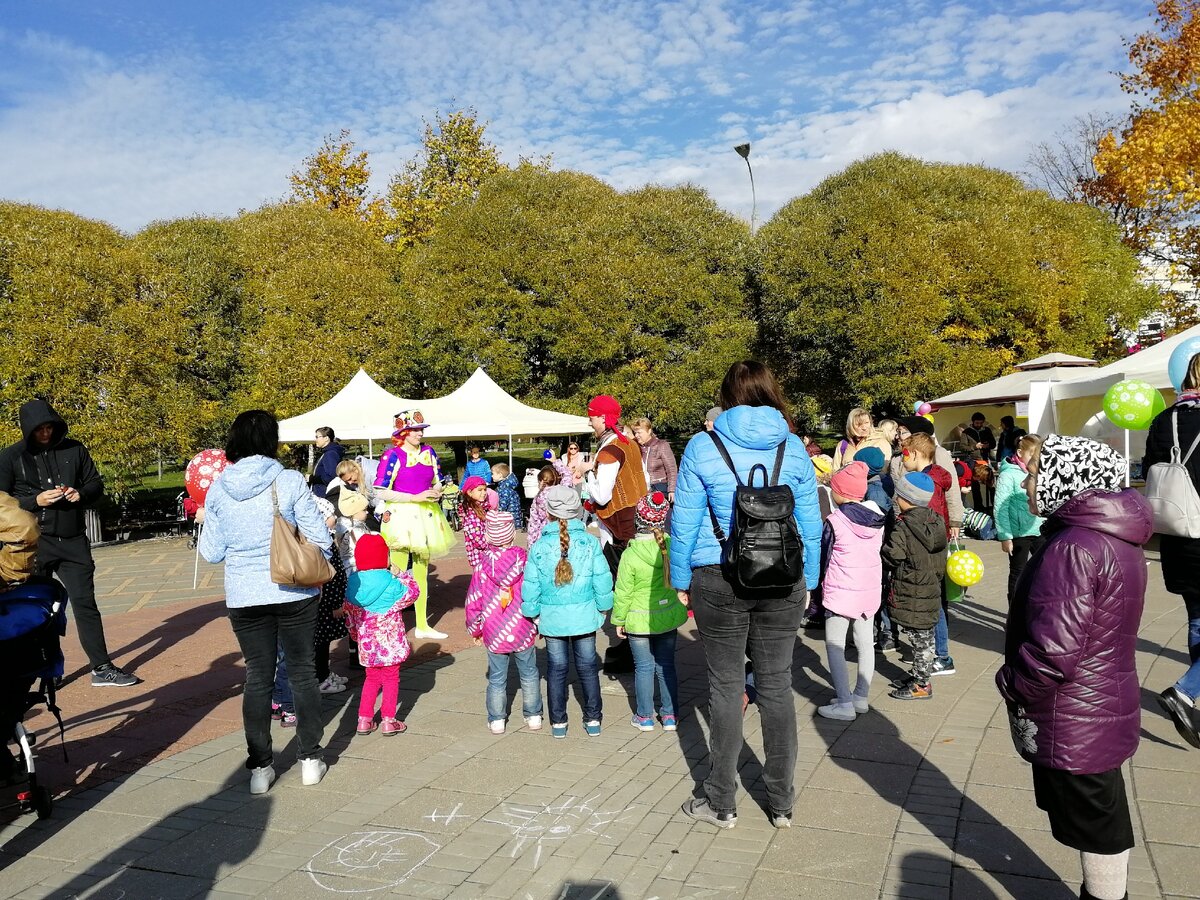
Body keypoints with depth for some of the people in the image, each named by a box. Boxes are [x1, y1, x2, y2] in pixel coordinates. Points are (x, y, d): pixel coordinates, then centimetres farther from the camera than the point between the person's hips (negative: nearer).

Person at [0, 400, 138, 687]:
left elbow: (96, 483, 11)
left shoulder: (74, 449, 5)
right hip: (35, 543, -2)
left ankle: (102, 668, 10)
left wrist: (81, 494, -11)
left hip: (73, 540, 2)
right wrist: (35, 501, -18)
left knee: (85, 603, 5)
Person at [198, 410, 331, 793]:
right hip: (294, 592, -2)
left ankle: (260, 767, 19)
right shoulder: (290, 481, -11)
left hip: (244, 596, 2)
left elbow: (211, 553, 4)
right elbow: (320, 539, -10)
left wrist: (204, 521, 21)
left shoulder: (218, 489, -3)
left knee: (258, 678, 13)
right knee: (303, 673, 13)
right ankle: (310, 760, 21)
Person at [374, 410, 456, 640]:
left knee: (421, 571, 14)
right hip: (401, 516, -6)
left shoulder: (428, 452, 6)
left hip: (426, 516, 6)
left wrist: (436, 492, -6)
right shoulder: (393, 455, -11)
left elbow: (437, 481, 18)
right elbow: (381, 490, -15)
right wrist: (416, 497, -18)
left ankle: (422, 625, 24)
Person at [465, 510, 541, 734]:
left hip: (494, 634, 0)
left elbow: (473, 602, -5)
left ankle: (496, 720, 19)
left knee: (496, 678, 13)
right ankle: (533, 716, 23)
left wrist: (475, 630, 9)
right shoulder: (525, 561, -12)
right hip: (523, 632, 0)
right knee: (529, 673, 16)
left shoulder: (483, 566, -11)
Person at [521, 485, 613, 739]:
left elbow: (530, 587, -5)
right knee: (587, 666, 14)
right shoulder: (590, 543, -10)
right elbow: (602, 581, -7)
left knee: (556, 668, 14)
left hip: (552, 618, 0)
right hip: (584, 616, 0)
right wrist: (603, 608, 8)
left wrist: (533, 613, 9)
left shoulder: (539, 547, -9)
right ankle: (593, 719, 22)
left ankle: (558, 722, 21)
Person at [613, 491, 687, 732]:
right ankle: (669, 715, 21)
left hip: (639, 620, -3)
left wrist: (618, 619, 0)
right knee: (666, 665, 14)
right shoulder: (673, 546, -10)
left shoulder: (630, 554, -20)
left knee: (644, 667, 9)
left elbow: (623, 592, -13)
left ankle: (644, 717, 18)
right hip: (668, 617, 3)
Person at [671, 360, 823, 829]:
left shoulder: (702, 448, -5)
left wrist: (681, 579, 7)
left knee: (726, 685, 8)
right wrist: (808, 579, 16)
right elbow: (810, 522, 6)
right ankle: (782, 803, 24)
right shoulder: (793, 448, 2)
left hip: (719, 580, -2)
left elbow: (685, 522, -3)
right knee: (776, 685, 12)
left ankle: (721, 803, 20)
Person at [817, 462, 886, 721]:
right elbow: (880, 550, 12)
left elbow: (824, 558, -7)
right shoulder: (878, 517, 2)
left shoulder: (835, 521, -15)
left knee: (834, 646, 0)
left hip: (840, 591, -7)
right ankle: (861, 696, 21)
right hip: (870, 589, 7)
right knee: (865, 643, 13)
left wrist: (819, 589, 5)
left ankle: (844, 704, -2)